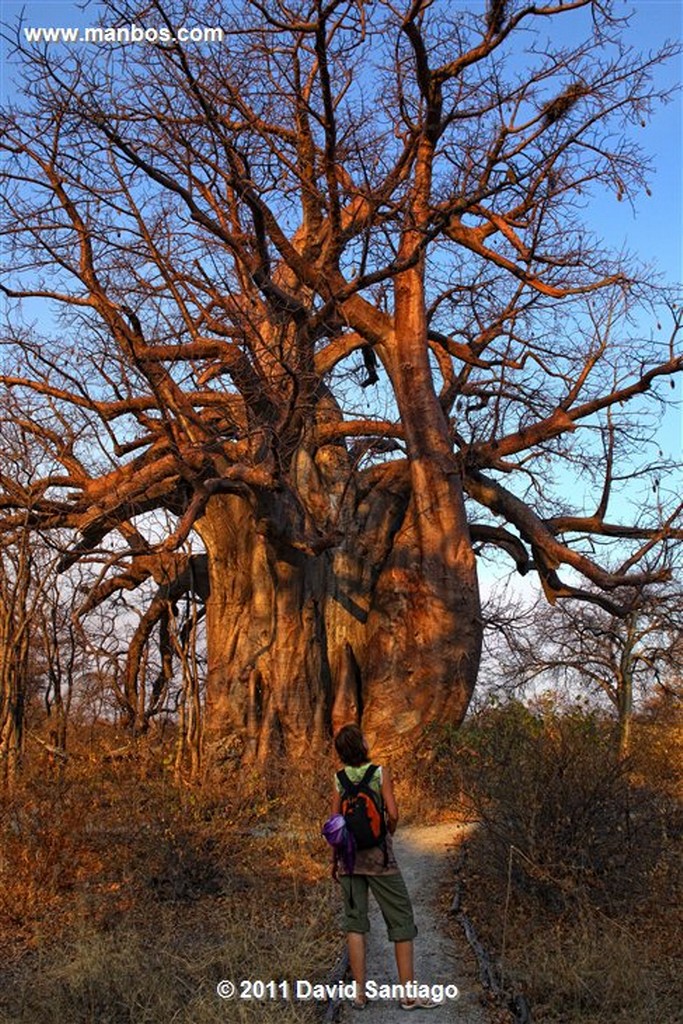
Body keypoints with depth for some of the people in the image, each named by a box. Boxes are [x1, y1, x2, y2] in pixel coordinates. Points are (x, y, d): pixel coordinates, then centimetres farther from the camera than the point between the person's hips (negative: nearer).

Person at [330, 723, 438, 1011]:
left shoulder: (340, 778, -1)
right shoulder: (380, 773, -9)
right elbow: (393, 814, -13)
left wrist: (334, 858, 11)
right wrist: (388, 835, 8)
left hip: (349, 855, 3)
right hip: (378, 855, -3)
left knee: (355, 921, 9)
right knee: (401, 919, 6)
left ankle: (359, 993, 8)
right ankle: (408, 992, 6)